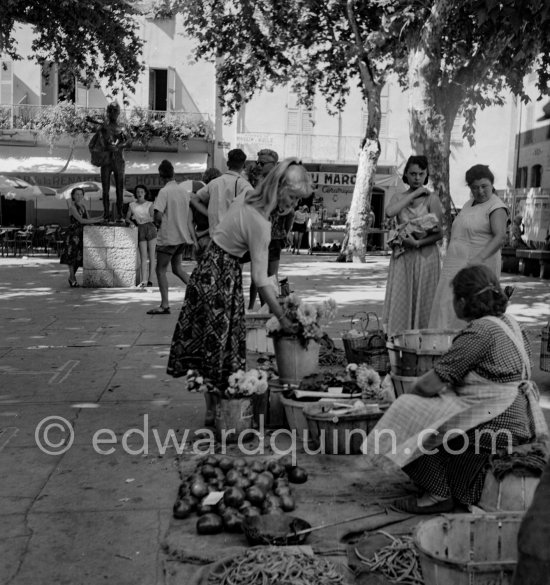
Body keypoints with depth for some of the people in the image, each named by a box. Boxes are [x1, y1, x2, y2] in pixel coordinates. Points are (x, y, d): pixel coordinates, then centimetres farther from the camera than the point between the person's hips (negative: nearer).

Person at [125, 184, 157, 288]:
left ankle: (150, 280, 4)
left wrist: (142, 218, -18)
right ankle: (143, 281, -17)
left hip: (150, 228, -1)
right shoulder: (132, 205, 12)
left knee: (151, 256, -2)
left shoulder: (149, 204, 6)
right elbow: (127, 218, 12)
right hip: (140, 230, 1)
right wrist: (131, 222, -9)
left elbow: (152, 218, -3)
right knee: (143, 256, -8)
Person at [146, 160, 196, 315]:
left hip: (168, 237, -7)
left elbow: (158, 216, -21)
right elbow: (190, 219, 10)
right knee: (177, 268, 21)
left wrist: (157, 223, 1)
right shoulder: (185, 191, 7)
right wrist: (194, 239, 13)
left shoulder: (164, 191, -13)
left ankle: (165, 305, 1)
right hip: (183, 236, 7)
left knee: (161, 270, 3)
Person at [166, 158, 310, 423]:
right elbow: (260, 279, -23)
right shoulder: (259, 224, -24)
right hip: (221, 275, -9)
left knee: (212, 342, 13)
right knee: (220, 342, 1)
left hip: (211, 268, 9)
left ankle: (214, 408, 22)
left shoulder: (248, 198, 1)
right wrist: (282, 318, -17)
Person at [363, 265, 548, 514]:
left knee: (412, 412, -4)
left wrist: (415, 389, 3)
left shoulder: (480, 332, -19)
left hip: (494, 427, -10)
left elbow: (430, 385, -19)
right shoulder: (508, 323, 10)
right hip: (519, 418, 10)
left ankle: (438, 494, 1)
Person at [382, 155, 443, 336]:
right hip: (402, 257, 3)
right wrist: (413, 194, -10)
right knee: (400, 300, 3)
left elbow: (439, 234, -6)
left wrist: (418, 243, -19)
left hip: (425, 255, -3)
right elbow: (389, 212, -15)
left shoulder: (432, 199, -2)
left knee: (422, 301, 1)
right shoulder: (399, 197, 9)